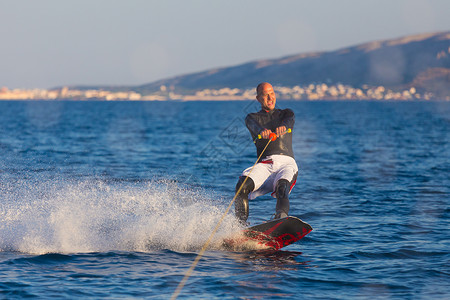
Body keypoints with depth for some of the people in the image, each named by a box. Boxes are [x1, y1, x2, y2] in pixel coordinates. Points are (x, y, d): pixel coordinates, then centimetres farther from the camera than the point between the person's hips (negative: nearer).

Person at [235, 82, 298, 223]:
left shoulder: (285, 113, 22)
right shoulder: (252, 118, 19)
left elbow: (290, 120, -4)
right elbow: (254, 126, -7)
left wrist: (283, 126, -31)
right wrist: (262, 131, -33)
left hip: (286, 163, -1)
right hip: (264, 164, 1)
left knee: (282, 186, -35)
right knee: (242, 185, -28)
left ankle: (281, 218, -57)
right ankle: (240, 224, -30)